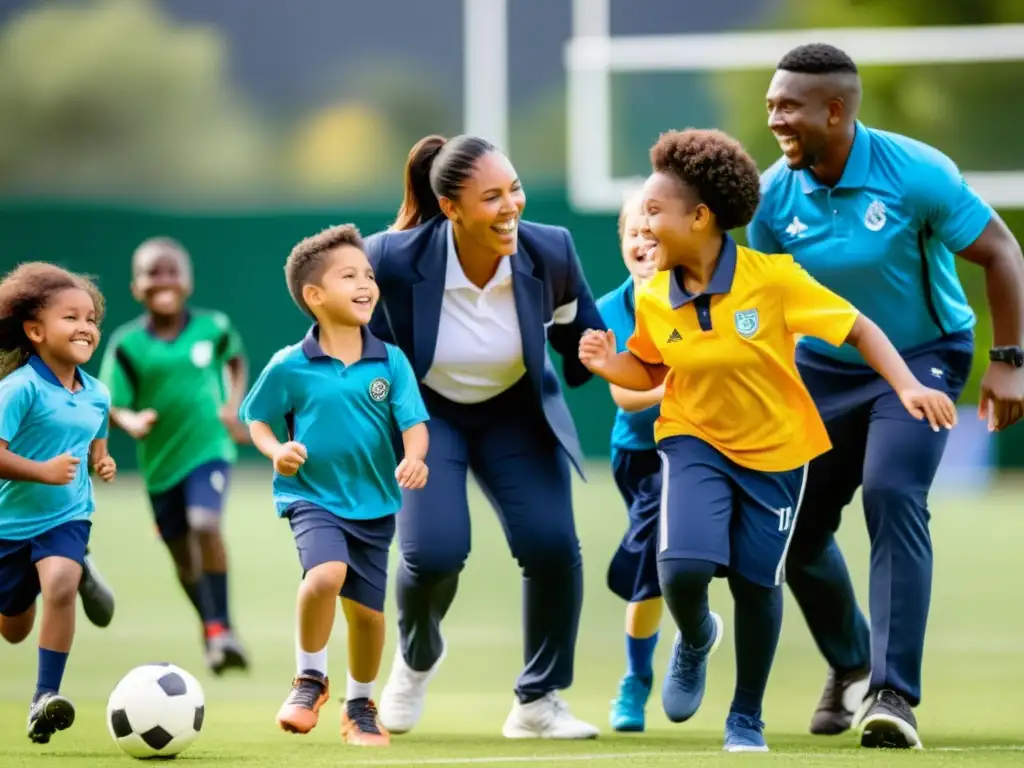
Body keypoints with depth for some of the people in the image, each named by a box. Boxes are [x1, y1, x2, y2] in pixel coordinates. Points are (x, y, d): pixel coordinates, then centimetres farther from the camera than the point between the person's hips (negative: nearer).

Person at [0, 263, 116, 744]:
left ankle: (45, 696, -23)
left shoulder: (96, 395, 0)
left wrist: (102, 465, -3)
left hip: (68, 517, 2)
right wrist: (44, 471, -31)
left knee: (60, 585, -28)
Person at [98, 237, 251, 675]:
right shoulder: (127, 344, -9)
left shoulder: (213, 327, -6)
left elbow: (236, 360, 16)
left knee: (206, 524, -27)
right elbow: (112, 406, -8)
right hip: (160, 460, 2)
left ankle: (222, 626, -21)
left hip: (209, 448, -2)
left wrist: (234, 406, 2)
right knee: (183, 555, 13)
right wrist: (130, 421, -30)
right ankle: (209, 627, 37)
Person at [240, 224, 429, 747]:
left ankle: (360, 705, 36)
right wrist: (276, 450, -14)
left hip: (374, 504, 3)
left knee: (368, 610, 10)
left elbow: (413, 422, -8)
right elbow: (256, 417, 5)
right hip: (312, 496, -3)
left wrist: (414, 458, -29)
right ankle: (309, 680, -7)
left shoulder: (391, 362, -5)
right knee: (327, 572, -30)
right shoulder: (289, 367, -8)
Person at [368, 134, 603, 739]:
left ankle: (538, 701, 7)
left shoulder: (550, 251, -22)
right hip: (424, 413, -2)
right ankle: (418, 657, 18)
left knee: (551, 544, -15)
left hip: (517, 411, 2)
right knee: (435, 550, -20)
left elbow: (581, 335, -2)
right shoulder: (393, 259, -28)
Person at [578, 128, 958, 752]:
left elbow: (858, 328, -14)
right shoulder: (654, 300, -10)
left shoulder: (773, 277, -21)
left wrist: (908, 387, -26)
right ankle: (695, 639, 18)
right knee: (683, 567, -20)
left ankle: (747, 720, 27)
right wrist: (609, 365, -13)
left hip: (775, 449, -1)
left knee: (757, 581, 6)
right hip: (695, 441, 1)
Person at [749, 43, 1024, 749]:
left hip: (922, 357, -4)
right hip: (826, 367, 4)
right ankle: (850, 663, 34)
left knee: (892, 497, -26)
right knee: (796, 529, 4)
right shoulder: (776, 194, -11)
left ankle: (894, 696, -25)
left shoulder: (915, 172, -22)